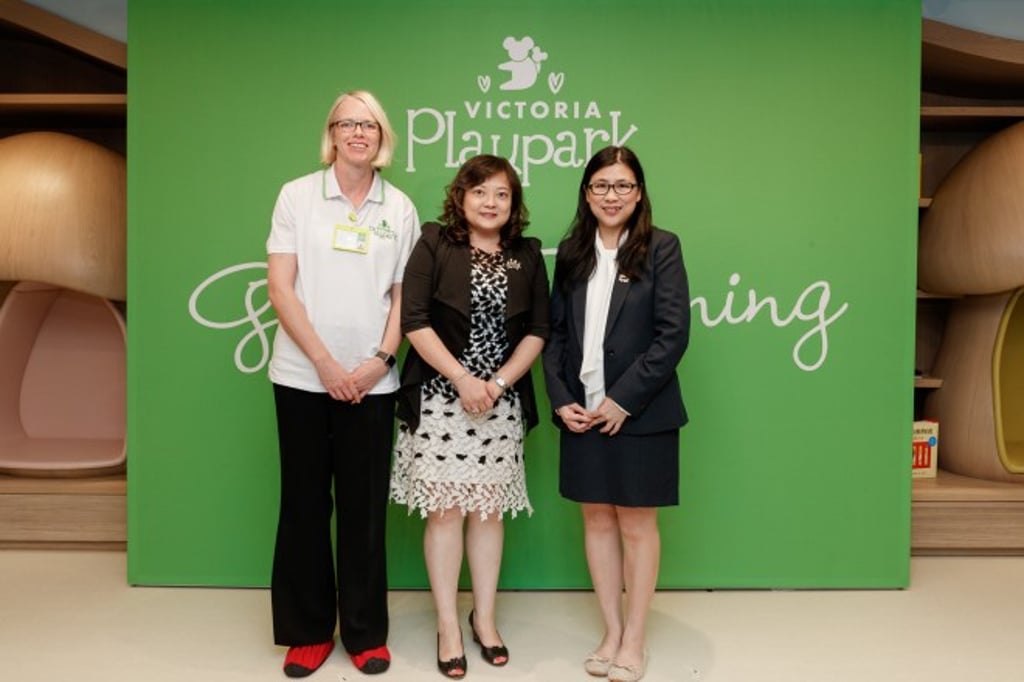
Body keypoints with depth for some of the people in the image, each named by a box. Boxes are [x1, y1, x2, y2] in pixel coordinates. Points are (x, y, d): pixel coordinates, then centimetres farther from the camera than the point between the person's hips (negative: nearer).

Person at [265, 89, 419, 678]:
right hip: (303, 375, 0)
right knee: (305, 502, 8)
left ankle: (366, 631, 21)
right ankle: (307, 630, 23)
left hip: (372, 380, 1)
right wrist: (324, 362, -11)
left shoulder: (401, 208, 6)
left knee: (365, 504, 6)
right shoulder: (297, 195, 2)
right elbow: (280, 287, -3)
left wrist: (381, 360, -8)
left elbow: (403, 294, 6)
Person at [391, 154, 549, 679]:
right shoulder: (434, 244, -2)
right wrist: (462, 379, -14)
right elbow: (414, 320, -9)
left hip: (501, 402, 3)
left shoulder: (528, 256, 7)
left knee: (488, 510, 9)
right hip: (440, 398, -2)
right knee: (445, 509, 2)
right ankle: (447, 625, 17)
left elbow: (537, 330, 5)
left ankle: (485, 618, 24)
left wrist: (497, 384, -8)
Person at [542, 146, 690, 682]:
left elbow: (673, 334, -10)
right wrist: (560, 399, -4)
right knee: (597, 520, 12)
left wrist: (624, 400, -15)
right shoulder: (571, 253, 8)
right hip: (581, 412, 4)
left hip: (640, 413, -4)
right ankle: (611, 632, 29)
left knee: (636, 524, 9)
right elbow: (556, 332, 7)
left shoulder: (661, 249, -4)